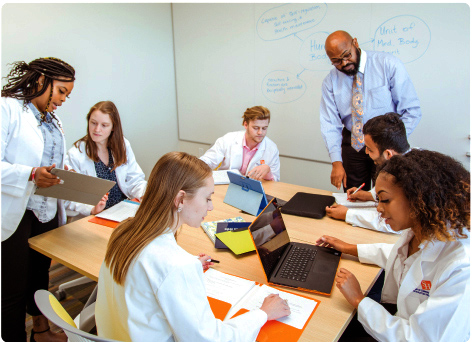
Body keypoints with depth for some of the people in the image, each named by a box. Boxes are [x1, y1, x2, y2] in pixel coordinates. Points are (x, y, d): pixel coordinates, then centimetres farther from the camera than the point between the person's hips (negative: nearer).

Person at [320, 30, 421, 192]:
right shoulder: (330, 82, -1)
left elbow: (411, 111, -8)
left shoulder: (389, 65, -9)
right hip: (352, 144, 2)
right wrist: (336, 162, -16)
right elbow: (330, 124, -6)